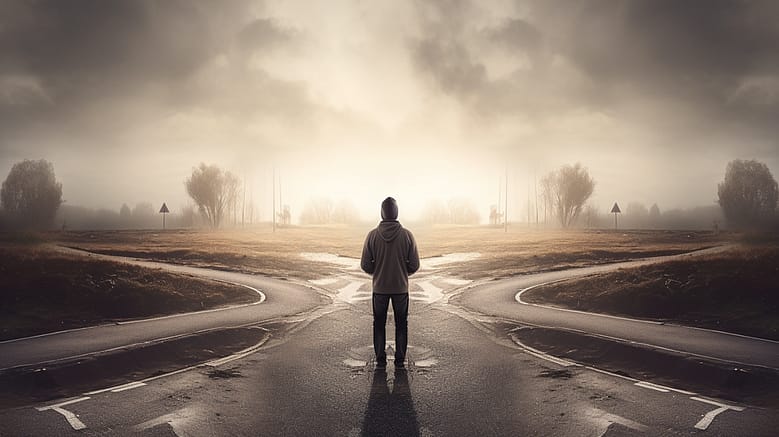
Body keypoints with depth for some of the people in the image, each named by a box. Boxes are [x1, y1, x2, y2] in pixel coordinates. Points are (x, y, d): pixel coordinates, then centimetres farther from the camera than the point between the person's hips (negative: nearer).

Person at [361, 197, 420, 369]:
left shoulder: (372, 235, -9)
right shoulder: (407, 235, -10)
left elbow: (365, 265, -7)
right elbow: (414, 265, -7)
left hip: (379, 287, 0)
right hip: (401, 287, 0)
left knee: (379, 324, 14)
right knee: (401, 325, 13)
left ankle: (380, 360, 18)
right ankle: (400, 360, 15)